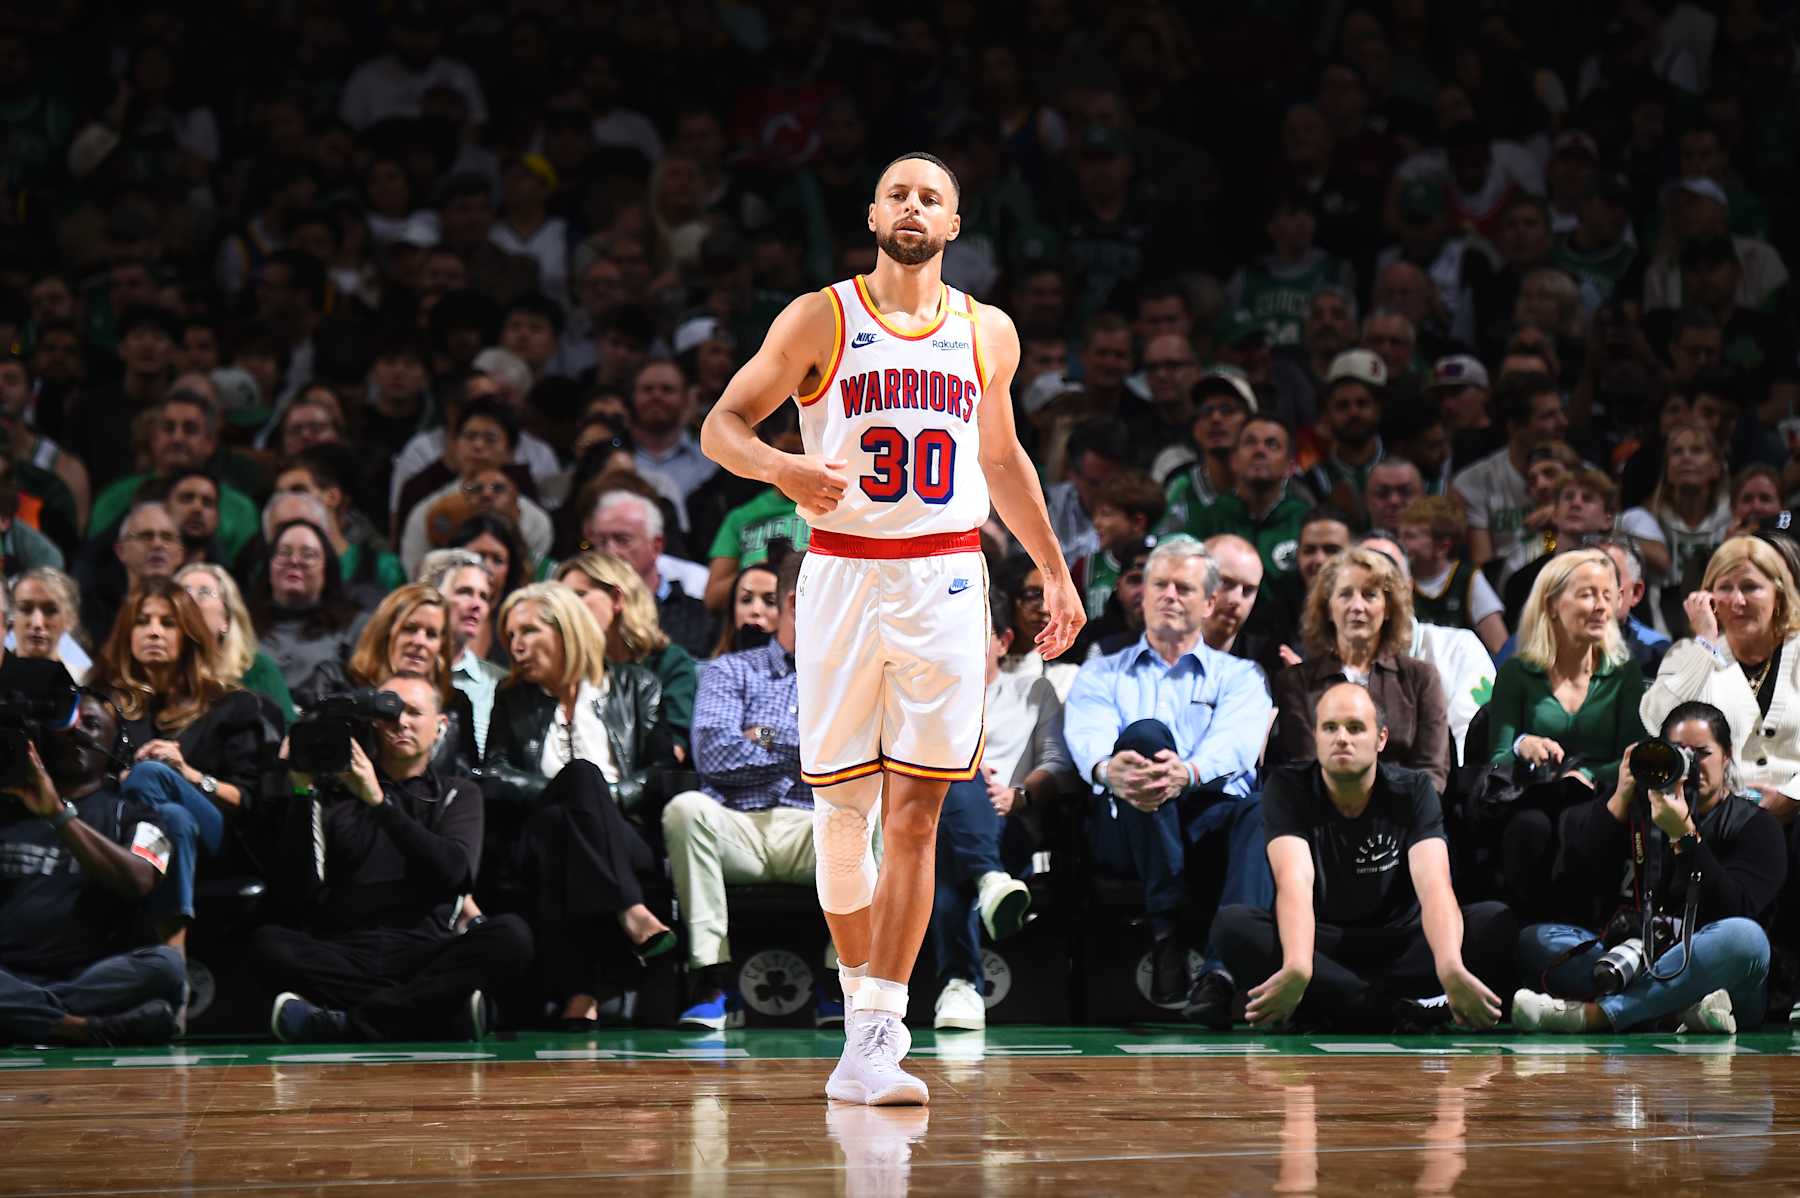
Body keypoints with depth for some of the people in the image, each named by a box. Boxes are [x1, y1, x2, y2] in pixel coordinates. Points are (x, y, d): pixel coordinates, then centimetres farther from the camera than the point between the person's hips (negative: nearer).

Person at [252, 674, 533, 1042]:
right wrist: (301, 793, -2)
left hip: (426, 951, 1)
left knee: (510, 935, -29)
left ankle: (349, 1023, -33)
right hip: (341, 958, 0)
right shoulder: (332, 793, 18)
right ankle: (444, 1015, -31)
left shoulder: (457, 793, 21)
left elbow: (456, 873, -2)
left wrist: (378, 801, -9)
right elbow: (298, 895, 4)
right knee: (268, 944, -32)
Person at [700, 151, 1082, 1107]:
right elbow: (721, 425, -1)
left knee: (914, 813, -7)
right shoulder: (820, 320, 1)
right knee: (841, 808, 3)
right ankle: (863, 988, 25)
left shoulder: (988, 334, 11)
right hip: (843, 572, -1)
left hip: (944, 580, 1)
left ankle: (874, 1040, -10)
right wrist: (782, 467, -22)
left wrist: (1055, 573, 28)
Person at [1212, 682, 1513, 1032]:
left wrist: (1451, 968, -45)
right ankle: (1398, 1008, -36)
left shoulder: (1413, 790, -7)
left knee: (1496, 922, -25)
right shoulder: (1288, 789, -9)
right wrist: (1297, 967, -47)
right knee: (1231, 925, -31)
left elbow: (1434, 886, -23)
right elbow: (1295, 882, -26)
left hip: (1399, 944, 1)